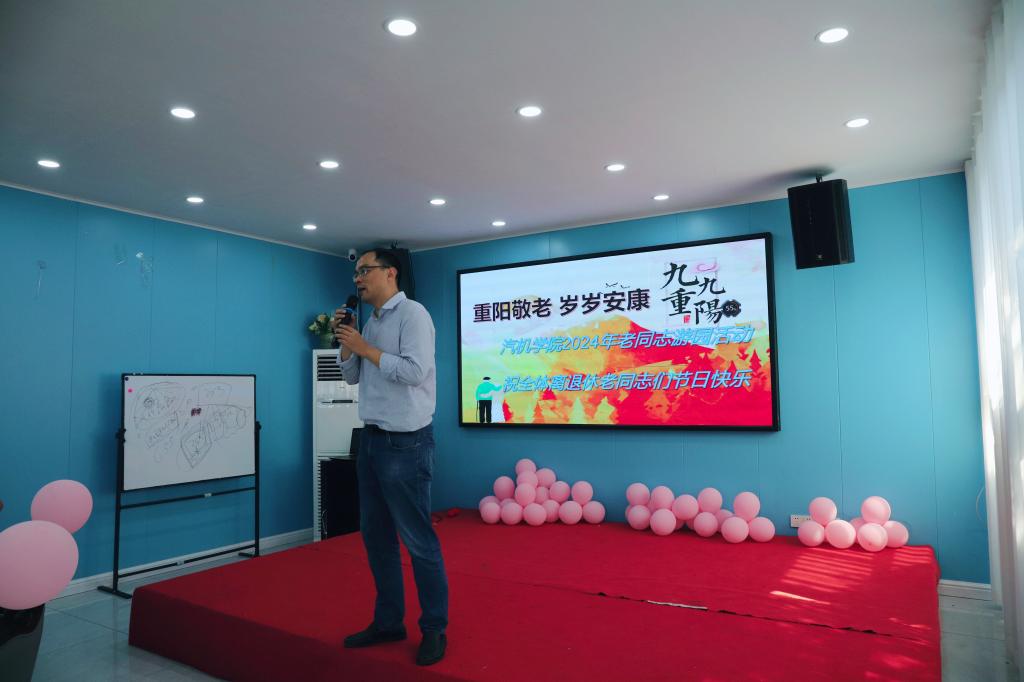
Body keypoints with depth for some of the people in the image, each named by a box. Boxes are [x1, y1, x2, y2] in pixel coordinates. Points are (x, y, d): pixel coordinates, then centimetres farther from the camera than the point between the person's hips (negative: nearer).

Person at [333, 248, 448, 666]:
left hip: (404, 443, -9)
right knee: (375, 535, 15)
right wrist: (345, 343, 2)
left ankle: (434, 630, 14)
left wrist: (366, 348, -13)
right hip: (371, 440, 9)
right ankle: (388, 622, 29)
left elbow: (414, 371, -21)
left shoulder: (412, 314, -10)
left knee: (417, 539, -1)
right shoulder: (371, 322, 14)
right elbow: (351, 377, 17)